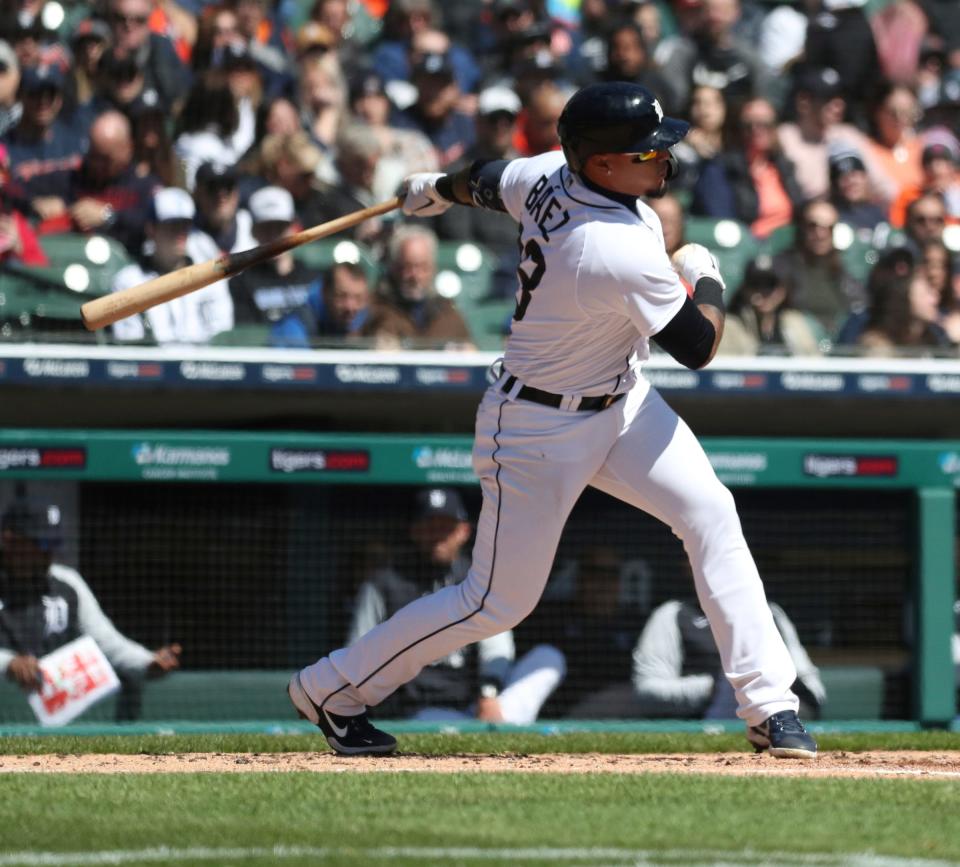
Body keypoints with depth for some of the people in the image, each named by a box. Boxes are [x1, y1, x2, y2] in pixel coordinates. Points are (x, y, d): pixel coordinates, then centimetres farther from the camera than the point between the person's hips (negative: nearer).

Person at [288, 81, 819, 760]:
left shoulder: (553, 175, -12)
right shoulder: (625, 254, -35)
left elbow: (488, 183, 11)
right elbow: (699, 347, -21)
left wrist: (440, 190, 33)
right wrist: (706, 276, -1)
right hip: (540, 429, -9)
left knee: (711, 514, -4)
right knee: (500, 601, 2)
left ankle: (768, 704, -1)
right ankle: (330, 690, 20)